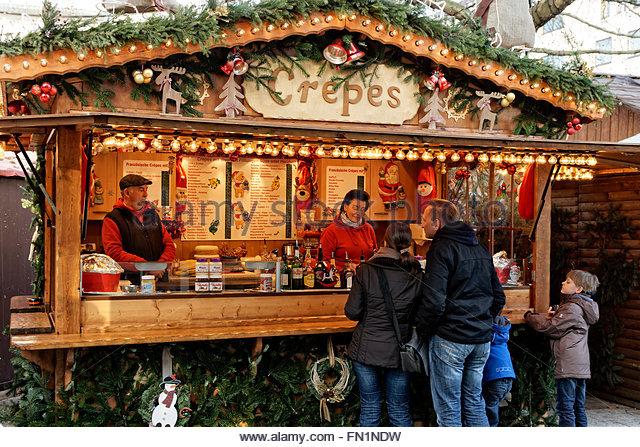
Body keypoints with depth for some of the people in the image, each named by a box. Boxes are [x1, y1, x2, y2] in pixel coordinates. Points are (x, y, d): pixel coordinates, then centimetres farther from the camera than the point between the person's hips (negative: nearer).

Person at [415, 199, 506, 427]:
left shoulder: (442, 249, -12)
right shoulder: (480, 249, 13)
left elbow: (434, 302, -20)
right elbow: (498, 297, 18)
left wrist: (422, 327, -5)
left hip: (450, 339, -8)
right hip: (482, 339, 8)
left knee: (448, 408, 1)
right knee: (474, 402, 16)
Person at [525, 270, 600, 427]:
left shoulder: (572, 308, -14)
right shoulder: (582, 306, 16)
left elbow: (551, 328, -14)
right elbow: (561, 327, 19)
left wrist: (529, 316, -2)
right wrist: (552, 316, 0)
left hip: (568, 365, -10)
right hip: (581, 365, 10)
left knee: (565, 407, -5)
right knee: (578, 407, 15)